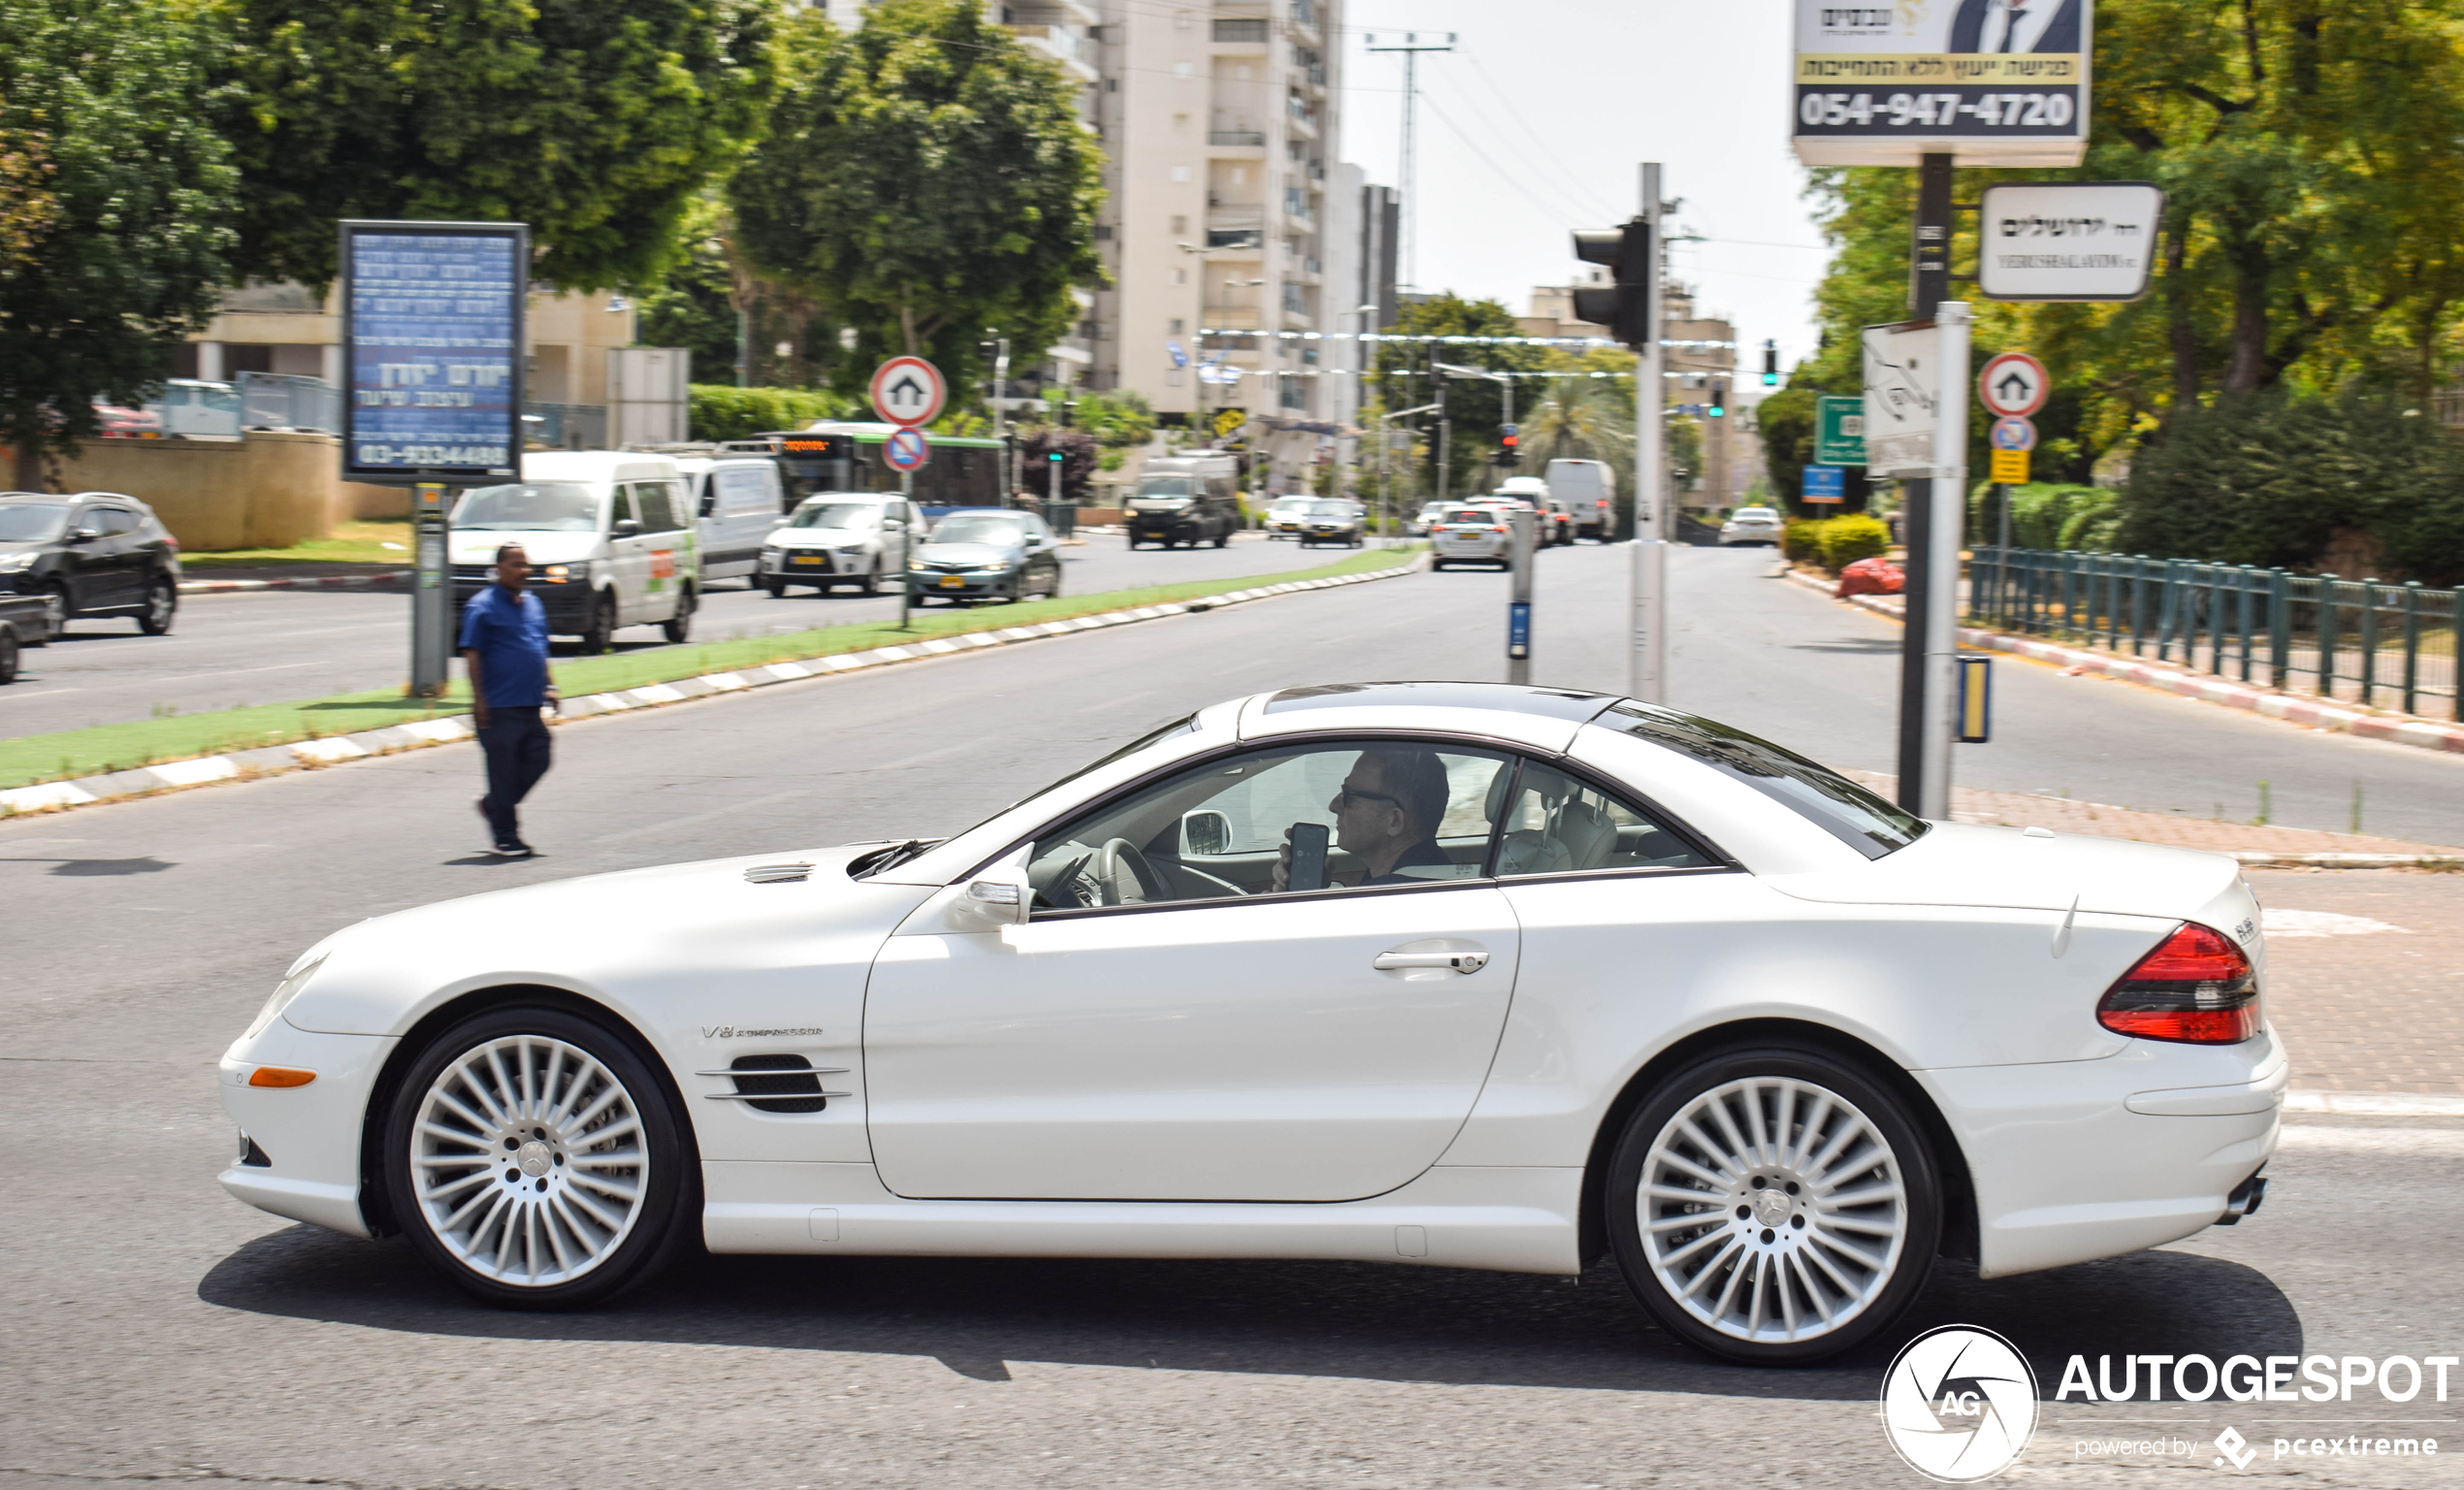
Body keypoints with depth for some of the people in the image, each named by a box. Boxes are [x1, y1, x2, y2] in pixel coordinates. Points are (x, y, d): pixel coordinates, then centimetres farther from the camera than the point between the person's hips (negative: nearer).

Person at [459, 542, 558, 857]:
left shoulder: (533, 604, 15)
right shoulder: (482, 607, -8)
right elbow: (472, 654, -11)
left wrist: (548, 686, 17)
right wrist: (478, 698, -16)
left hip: (531, 705, 7)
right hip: (499, 707, -7)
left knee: (537, 761, 8)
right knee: (504, 770, -2)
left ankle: (493, 806, 28)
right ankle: (505, 837, 6)